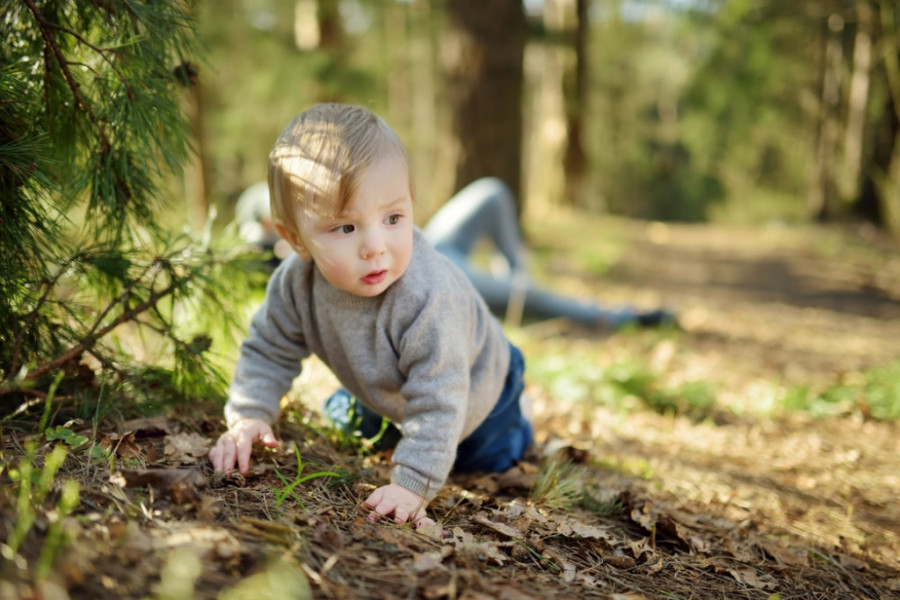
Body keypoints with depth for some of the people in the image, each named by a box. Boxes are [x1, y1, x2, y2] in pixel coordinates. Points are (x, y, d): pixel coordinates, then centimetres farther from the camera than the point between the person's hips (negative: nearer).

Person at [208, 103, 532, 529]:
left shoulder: (428, 298, -49)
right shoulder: (296, 282, -31)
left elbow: (437, 403, -45)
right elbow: (270, 350, -14)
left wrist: (413, 486, -47)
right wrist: (248, 418, -25)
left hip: (475, 395, -4)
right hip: (384, 393, 5)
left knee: (485, 461, 23)